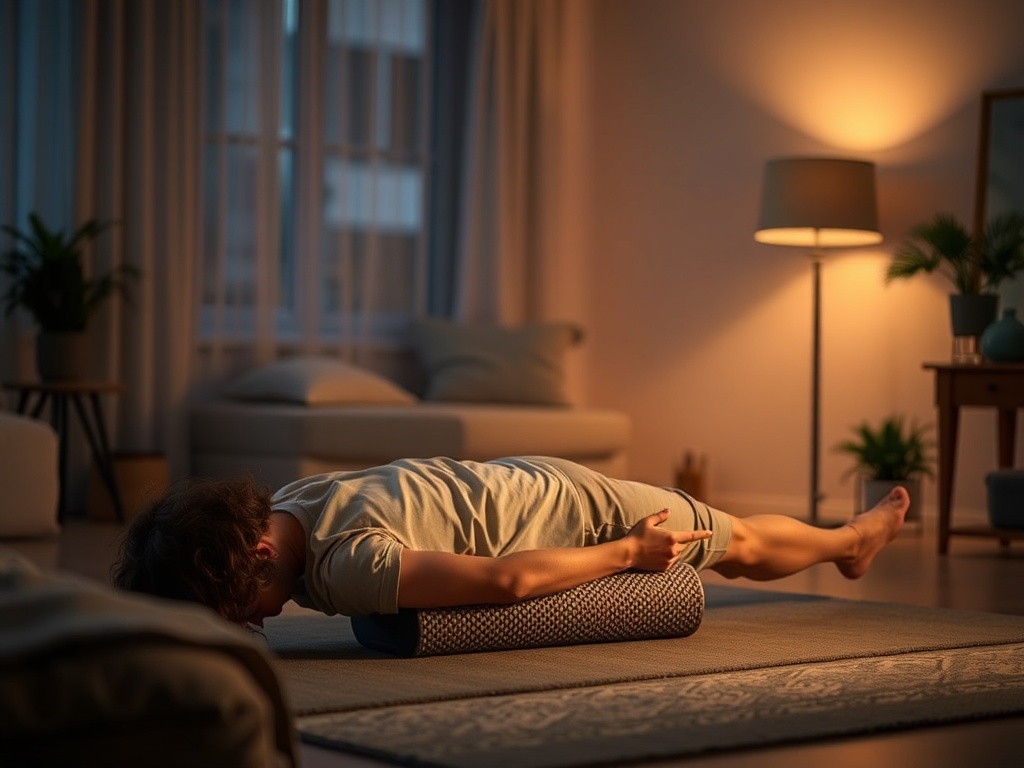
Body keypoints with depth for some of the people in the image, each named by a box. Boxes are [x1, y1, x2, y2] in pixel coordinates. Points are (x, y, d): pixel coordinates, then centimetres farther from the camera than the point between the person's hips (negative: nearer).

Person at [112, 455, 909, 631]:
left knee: (740, 547, 23)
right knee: (728, 547, 33)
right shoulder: (281, 503, -16)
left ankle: (852, 537, 53)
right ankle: (852, 537, 60)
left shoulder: (344, 566, -42)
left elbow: (506, 580, -43)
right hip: (521, 482, 7)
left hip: (580, 511, -7)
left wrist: (628, 555, -31)